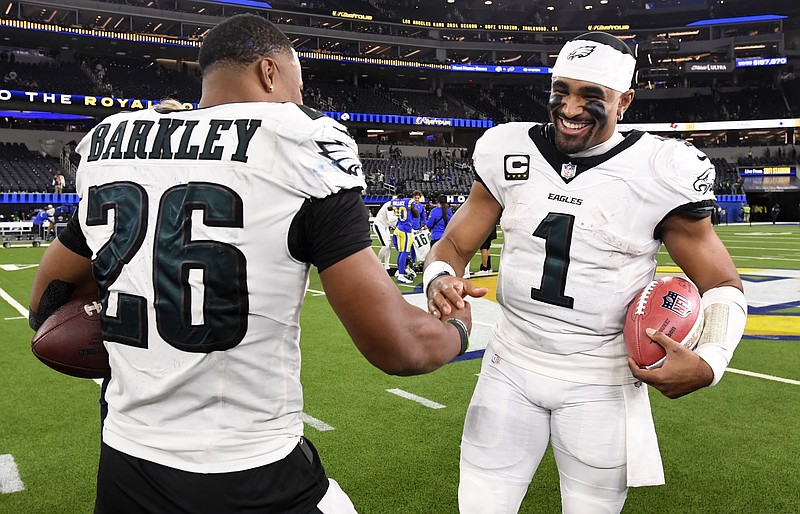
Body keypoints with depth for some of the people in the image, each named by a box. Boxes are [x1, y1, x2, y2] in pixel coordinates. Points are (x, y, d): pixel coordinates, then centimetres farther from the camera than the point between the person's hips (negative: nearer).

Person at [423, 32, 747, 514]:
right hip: (511, 367, 2)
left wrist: (709, 361, -22)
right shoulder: (510, 152, -3)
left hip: (603, 384, -2)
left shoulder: (659, 172, -11)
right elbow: (455, 245, 4)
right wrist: (439, 280, -21)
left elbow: (723, 284, -3)